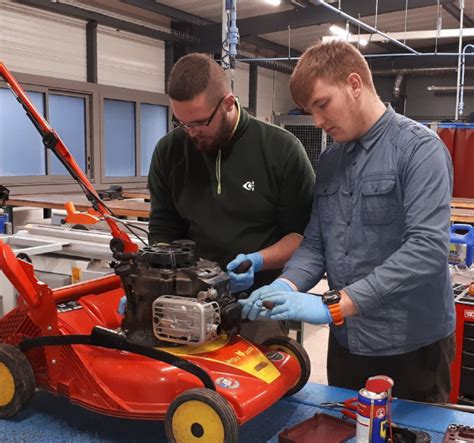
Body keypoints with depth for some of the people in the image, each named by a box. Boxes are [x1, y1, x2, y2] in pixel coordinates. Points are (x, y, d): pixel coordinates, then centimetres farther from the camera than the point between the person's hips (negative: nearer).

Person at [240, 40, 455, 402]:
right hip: (347, 339, 6)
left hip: (412, 344, -5)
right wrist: (286, 286, -16)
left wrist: (335, 304, -28)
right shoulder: (329, 161, 8)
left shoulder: (420, 149, -13)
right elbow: (315, 244, 5)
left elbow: (427, 248, -24)